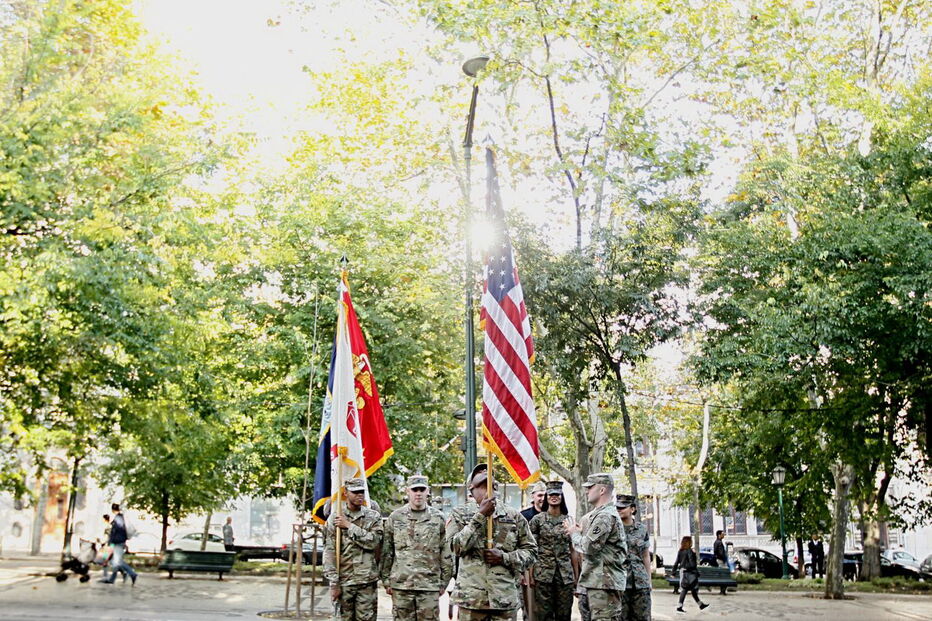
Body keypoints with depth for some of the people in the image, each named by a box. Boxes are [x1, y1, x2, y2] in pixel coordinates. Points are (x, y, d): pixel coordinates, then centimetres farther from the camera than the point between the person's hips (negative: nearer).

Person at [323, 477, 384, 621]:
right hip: (343, 581, 0)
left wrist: (349, 526, -11)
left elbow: (373, 542, -12)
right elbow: (329, 552, -2)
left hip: (367, 582, 0)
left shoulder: (374, 517, 5)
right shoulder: (335, 518, 2)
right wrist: (333, 583, -8)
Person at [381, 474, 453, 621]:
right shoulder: (395, 517, 5)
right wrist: (386, 581, 4)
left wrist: (444, 582, 3)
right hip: (400, 585, 1)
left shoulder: (438, 518, 4)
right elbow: (387, 553, 7)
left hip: (430, 586, 0)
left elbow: (446, 554, 6)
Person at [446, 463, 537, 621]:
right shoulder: (460, 515, 3)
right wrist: (480, 515, -15)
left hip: (505, 598, 2)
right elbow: (457, 546, -13)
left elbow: (531, 550, 9)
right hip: (471, 597, -1)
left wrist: (504, 557, -9)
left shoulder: (513, 516, 7)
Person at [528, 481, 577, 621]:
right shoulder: (537, 519, 1)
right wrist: (531, 575, -7)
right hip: (543, 574, -2)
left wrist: (576, 576, 8)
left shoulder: (569, 520, 8)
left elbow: (573, 551, 11)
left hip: (565, 575, 2)